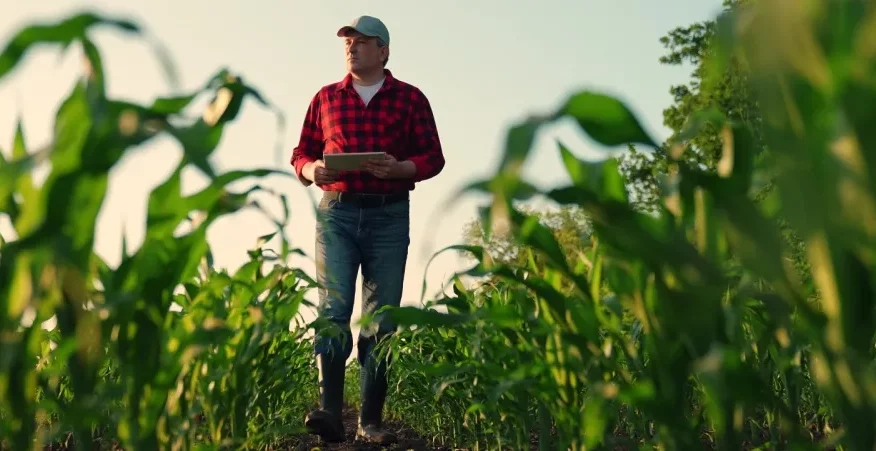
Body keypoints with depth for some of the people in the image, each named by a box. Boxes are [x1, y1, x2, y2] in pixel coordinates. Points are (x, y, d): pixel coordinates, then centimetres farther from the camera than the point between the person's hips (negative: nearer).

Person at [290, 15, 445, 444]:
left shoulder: (410, 98, 8)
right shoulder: (326, 97, 14)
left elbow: (433, 157, 4)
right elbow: (301, 153, 15)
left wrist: (398, 168, -16)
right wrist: (312, 170, -9)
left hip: (389, 216, -1)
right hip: (336, 214, 1)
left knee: (381, 319, -1)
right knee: (332, 308, -12)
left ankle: (371, 420, 4)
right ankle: (330, 411, -16)